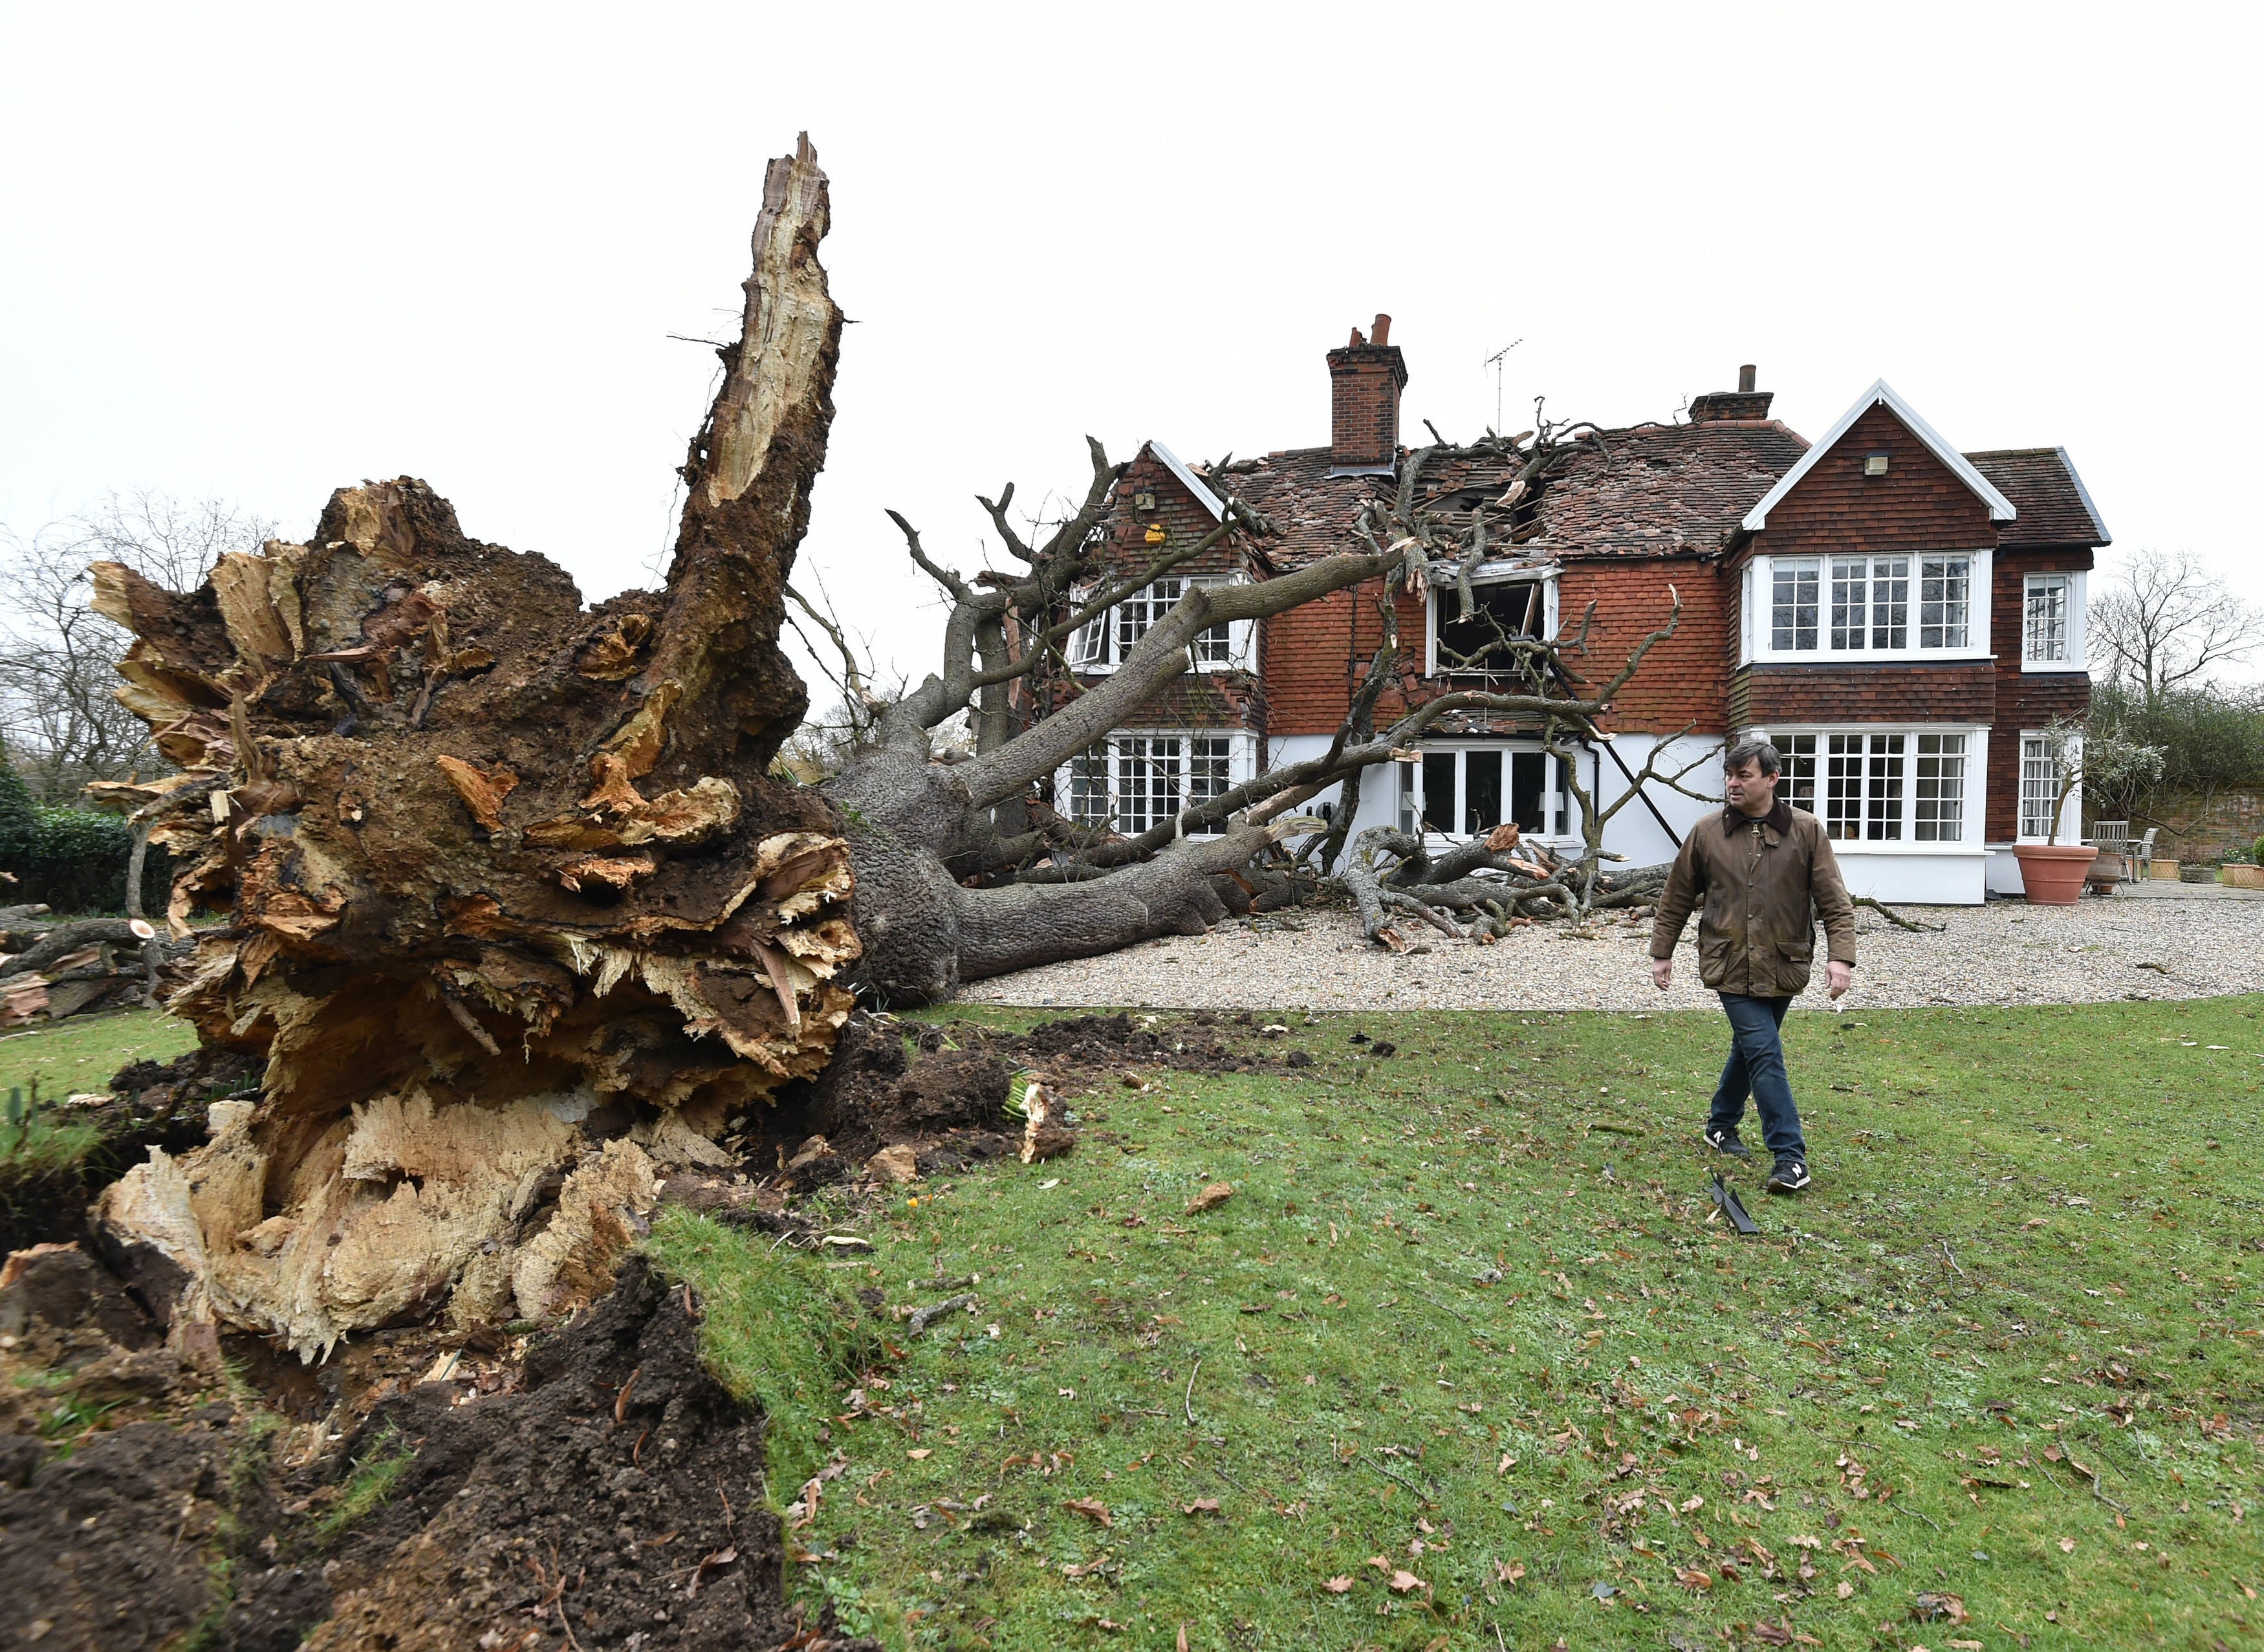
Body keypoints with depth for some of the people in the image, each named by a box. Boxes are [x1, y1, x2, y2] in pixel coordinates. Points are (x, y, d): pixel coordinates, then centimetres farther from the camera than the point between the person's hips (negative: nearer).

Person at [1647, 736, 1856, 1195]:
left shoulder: (1806, 830, -1)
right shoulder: (1707, 833, 0)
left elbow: (1834, 900, -2)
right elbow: (1677, 897, 9)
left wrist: (1841, 955, -13)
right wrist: (1662, 952, 12)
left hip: (1783, 967, 2)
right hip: (1731, 966, -2)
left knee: (1749, 1050, 16)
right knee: (1765, 1054, -10)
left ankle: (1722, 1126, 37)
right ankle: (1790, 1157, -6)